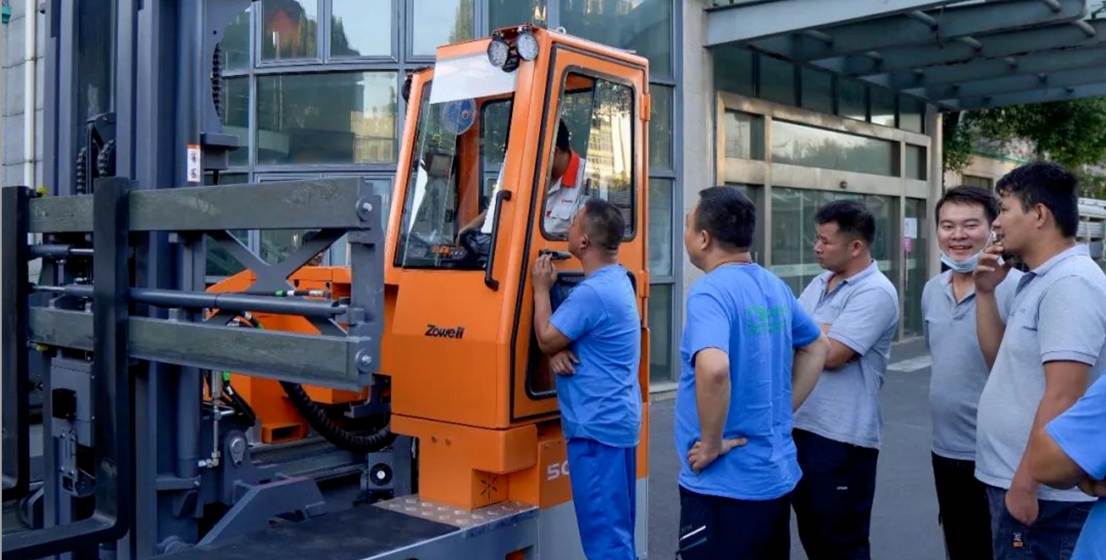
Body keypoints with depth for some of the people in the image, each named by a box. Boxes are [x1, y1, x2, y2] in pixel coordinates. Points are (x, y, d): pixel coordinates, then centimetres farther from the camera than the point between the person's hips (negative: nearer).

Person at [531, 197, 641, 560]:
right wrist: (558, 350, -6)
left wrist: (541, 288, 0)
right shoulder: (618, 281, 12)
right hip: (617, 419, 10)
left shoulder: (592, 292, -22)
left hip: (597, 425, -10)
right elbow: (569, 331, 16)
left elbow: (546, 339, -12)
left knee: (603, 530, -4)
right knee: (616, 526, 17)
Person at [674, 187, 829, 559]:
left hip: (724, 487, -8)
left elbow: (713, 369, -36)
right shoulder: (775, 287, 7)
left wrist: (712, 444, -22)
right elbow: (816, 348, 22)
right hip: (777, 476, 8)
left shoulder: (710, 291, -19)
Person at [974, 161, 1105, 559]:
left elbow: (1063, 397, -25)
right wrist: (986, 293, 6)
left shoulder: (1069, 284, -19)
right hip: (1014, 479, 9)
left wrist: (1025, 483, -23)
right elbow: (1000, 358, 16)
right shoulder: (1041, 281, 11)